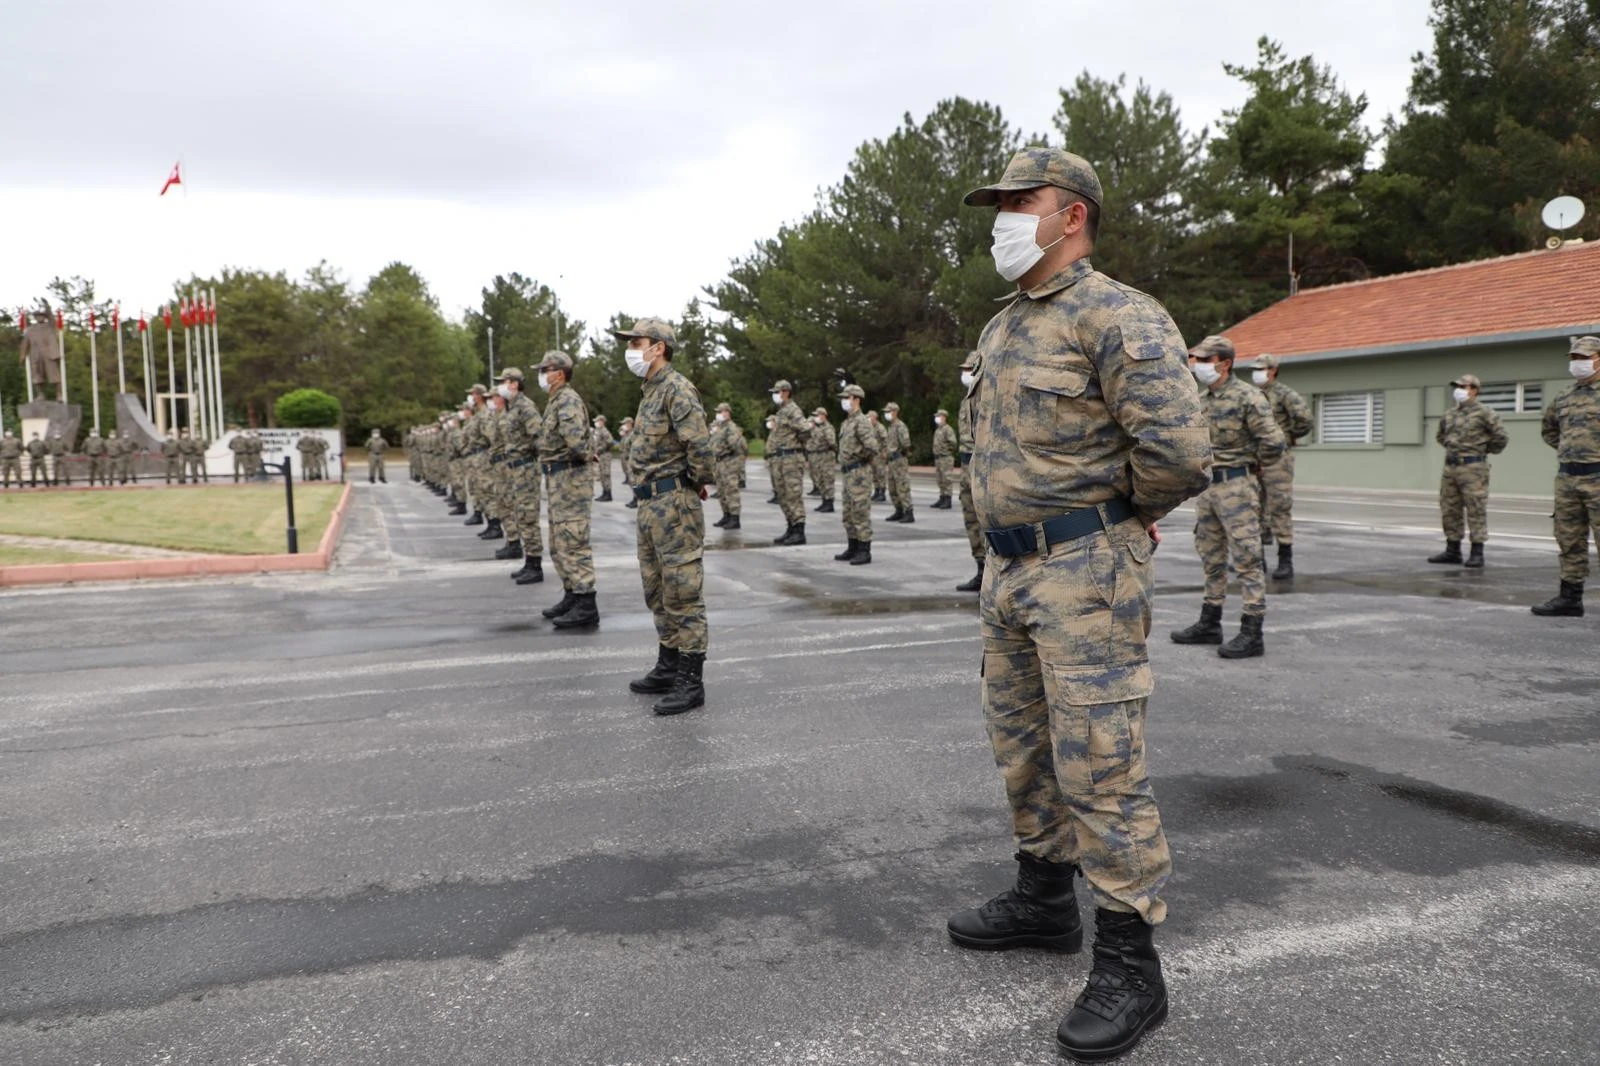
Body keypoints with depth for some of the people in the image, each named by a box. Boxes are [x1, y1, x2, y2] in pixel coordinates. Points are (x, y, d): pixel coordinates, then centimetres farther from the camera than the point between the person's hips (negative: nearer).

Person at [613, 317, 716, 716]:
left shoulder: (677, 389, -15)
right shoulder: (651, 391, 17)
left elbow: (699, 444, -26)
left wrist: (699, 482, -10)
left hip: (674, 502, -10)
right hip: (650, 503, 10)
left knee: (683, 592, -6)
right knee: (658, 590, 17)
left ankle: (691, 682, -1)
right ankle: (668, 667, 28)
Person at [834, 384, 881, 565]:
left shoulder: (861, 422, -13)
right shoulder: (847, 422, 16)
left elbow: (872, 447, -23)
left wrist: (855, 456, -8)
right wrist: (844, 461, 14)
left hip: (859, 474, -10)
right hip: (848, 474, 10)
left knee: (861, 514, -7)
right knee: (849, 515, 13)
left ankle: (864, 552, -3)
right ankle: (853, 549, 21)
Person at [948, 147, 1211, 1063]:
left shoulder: (1118, 317, -14)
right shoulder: (1004, 328, 14)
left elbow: (1179, 449, -23)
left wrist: (1126, 514, -6)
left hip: (1086, 571, -9)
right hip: (1011, 567, 10)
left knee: (1100, 765, -6)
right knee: (1024, 745, 18)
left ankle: (1131, 966, 7)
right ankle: (1045, 898, 35)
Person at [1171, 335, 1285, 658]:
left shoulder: (1248, 398, -14)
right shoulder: (1201, 398, 10)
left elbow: (1273, 443, -18)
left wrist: (1254, 463, -2)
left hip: (1236, 487, -8)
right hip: (1206, 486, 8)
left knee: (1247, 559, -5)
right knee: (1212, 558, 15)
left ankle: (1252, 633, -2)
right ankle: (1209, 624, 24)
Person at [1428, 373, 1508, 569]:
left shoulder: (1484, 414, -7)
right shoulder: (1449, 414, 13)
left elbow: (1501, 437, -7)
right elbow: (1439, 435, 29)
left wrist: (1485, 450, 5)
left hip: (1473, 468, -7)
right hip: (1450, 467, 7)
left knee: (1476, 511, -4)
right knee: (1449, 510, 9)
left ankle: (1477, 554, -1)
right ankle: (1452, 551, 17)